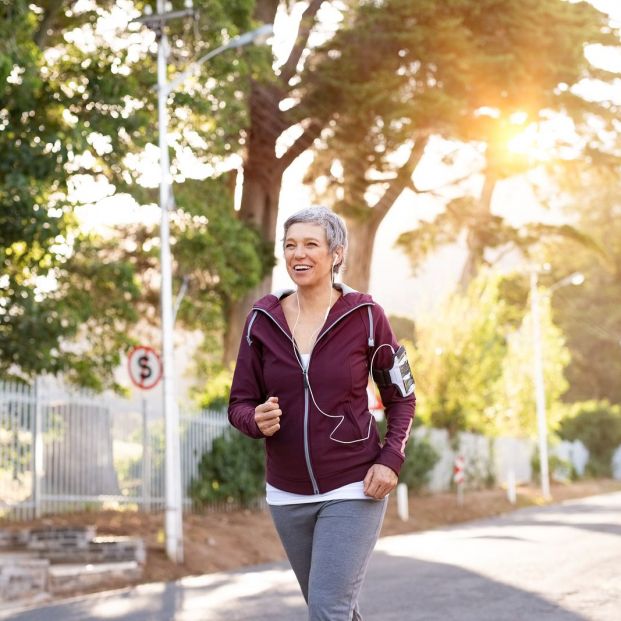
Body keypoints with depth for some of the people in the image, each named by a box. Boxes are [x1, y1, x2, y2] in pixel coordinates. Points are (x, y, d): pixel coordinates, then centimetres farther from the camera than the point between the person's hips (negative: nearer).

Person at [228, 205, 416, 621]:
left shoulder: (365, 316, -7)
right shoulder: (263, 321, -1)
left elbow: (401, 397, 2)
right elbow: (240, 404, 4)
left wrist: (391, 460, -12)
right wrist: (257, 420, -19)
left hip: (352, 490, -4)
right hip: (288, 494, 4)